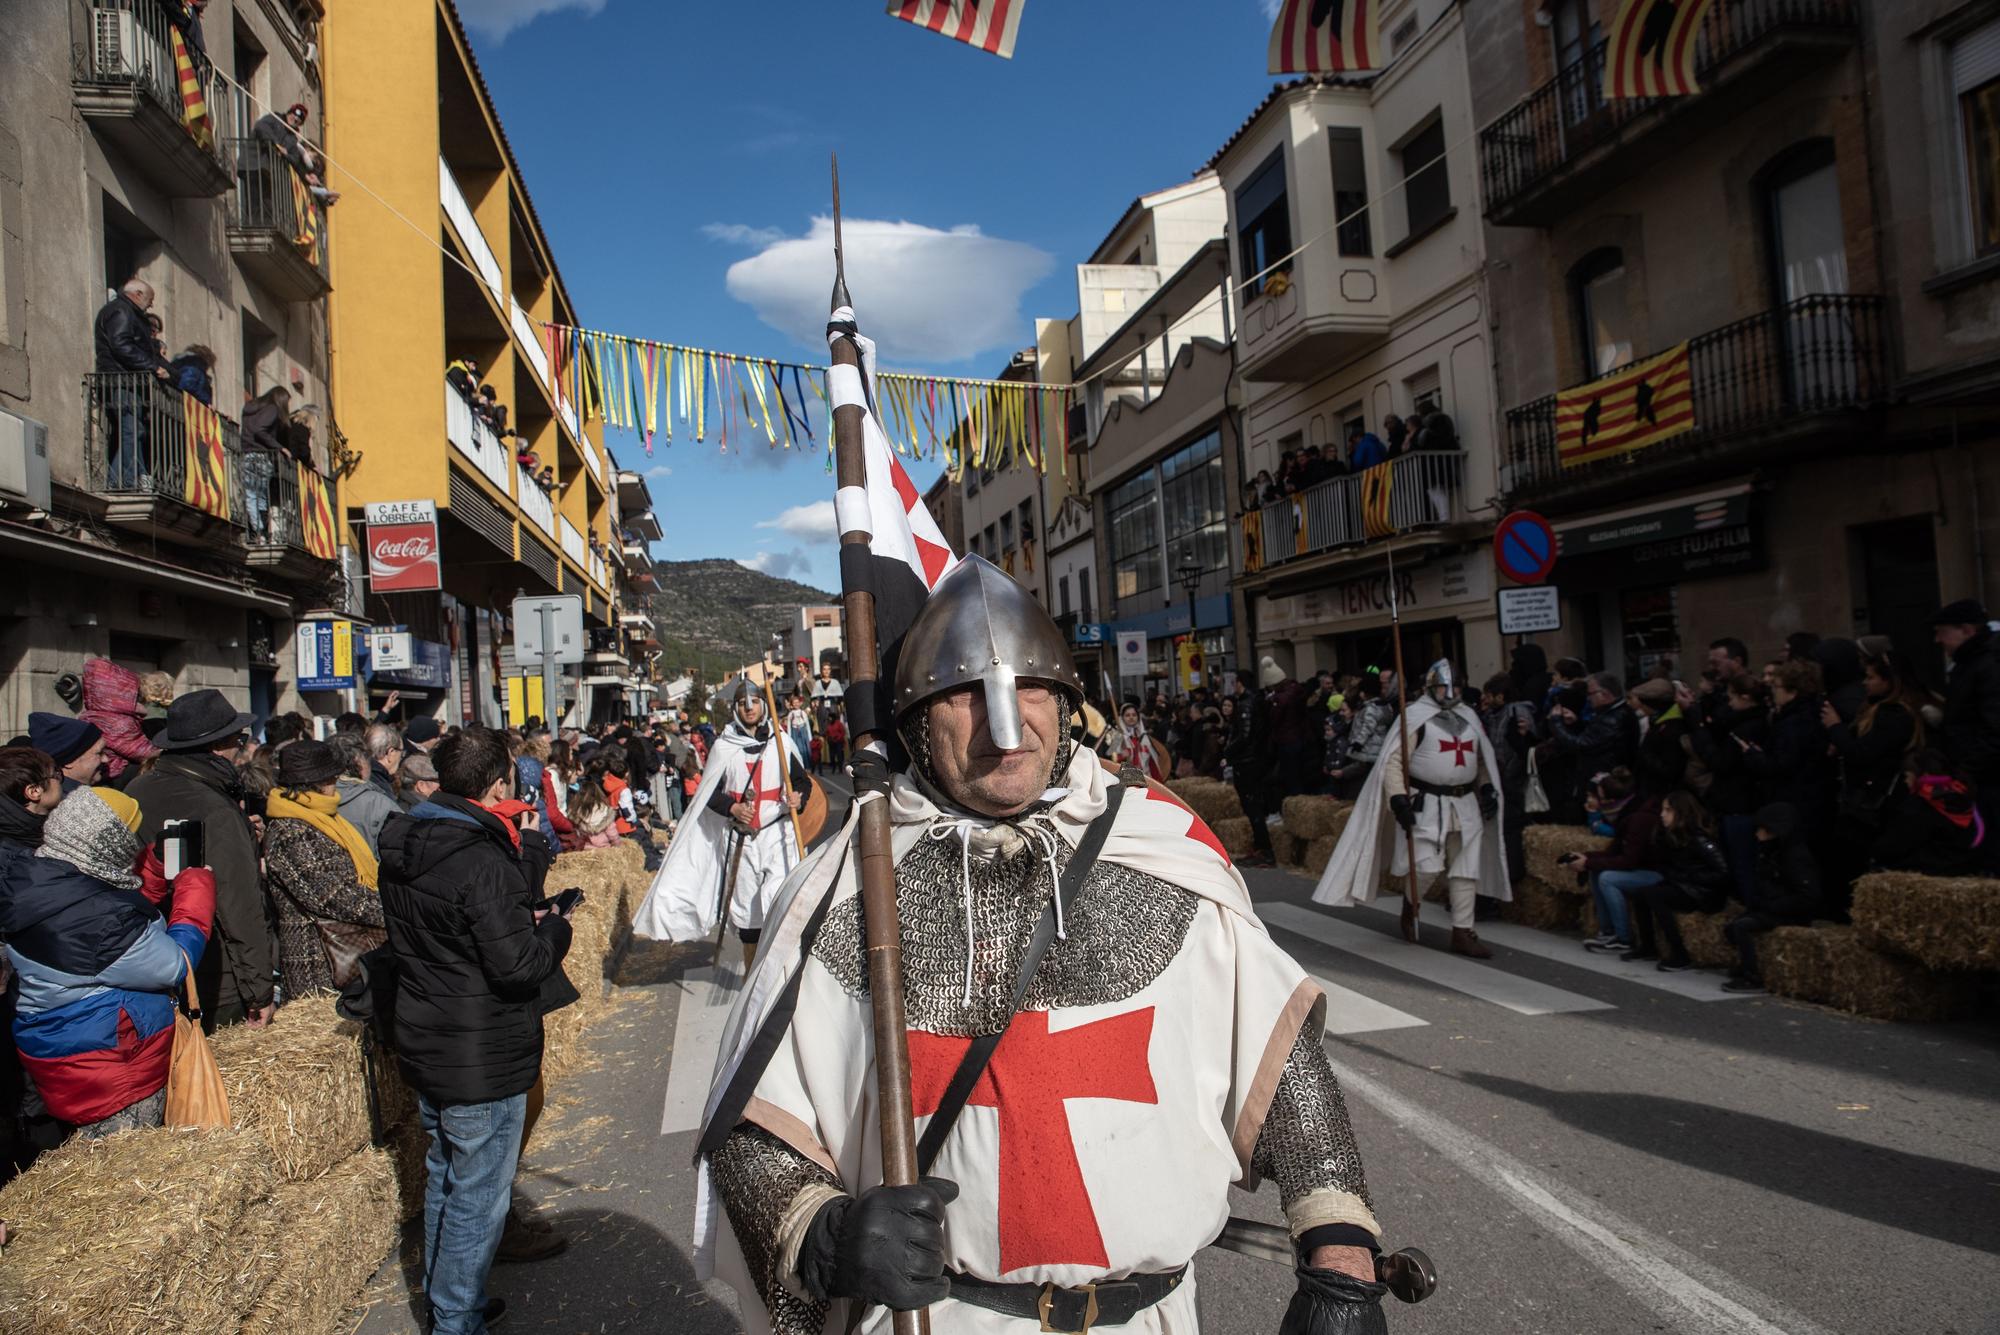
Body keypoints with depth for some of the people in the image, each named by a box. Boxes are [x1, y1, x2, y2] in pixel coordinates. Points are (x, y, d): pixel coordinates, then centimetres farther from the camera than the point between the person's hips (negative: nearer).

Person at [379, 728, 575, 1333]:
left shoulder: (404, 845, 1)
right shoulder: (479, 859, -27)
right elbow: (517, 965, -27)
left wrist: (527, 849, 3)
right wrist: (555, 928, -9)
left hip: (425, 1047, 9)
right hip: (481, 1061, -9)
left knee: (444, 1179, 25)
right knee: (477, 1199, 7)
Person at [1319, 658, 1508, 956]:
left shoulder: (1469, 717, 13)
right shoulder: (1417, 717, -8)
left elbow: (1482, 759, 24)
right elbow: (1394, 760, -14)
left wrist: (1488, 789, 12)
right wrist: (1398, 797, -23)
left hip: (1465, 805, 6)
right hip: (1427, 805, -6)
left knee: (1466, 871, 6)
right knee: (1426, 867, -10)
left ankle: (1462, 933, 14)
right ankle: (1410, 906, 22)